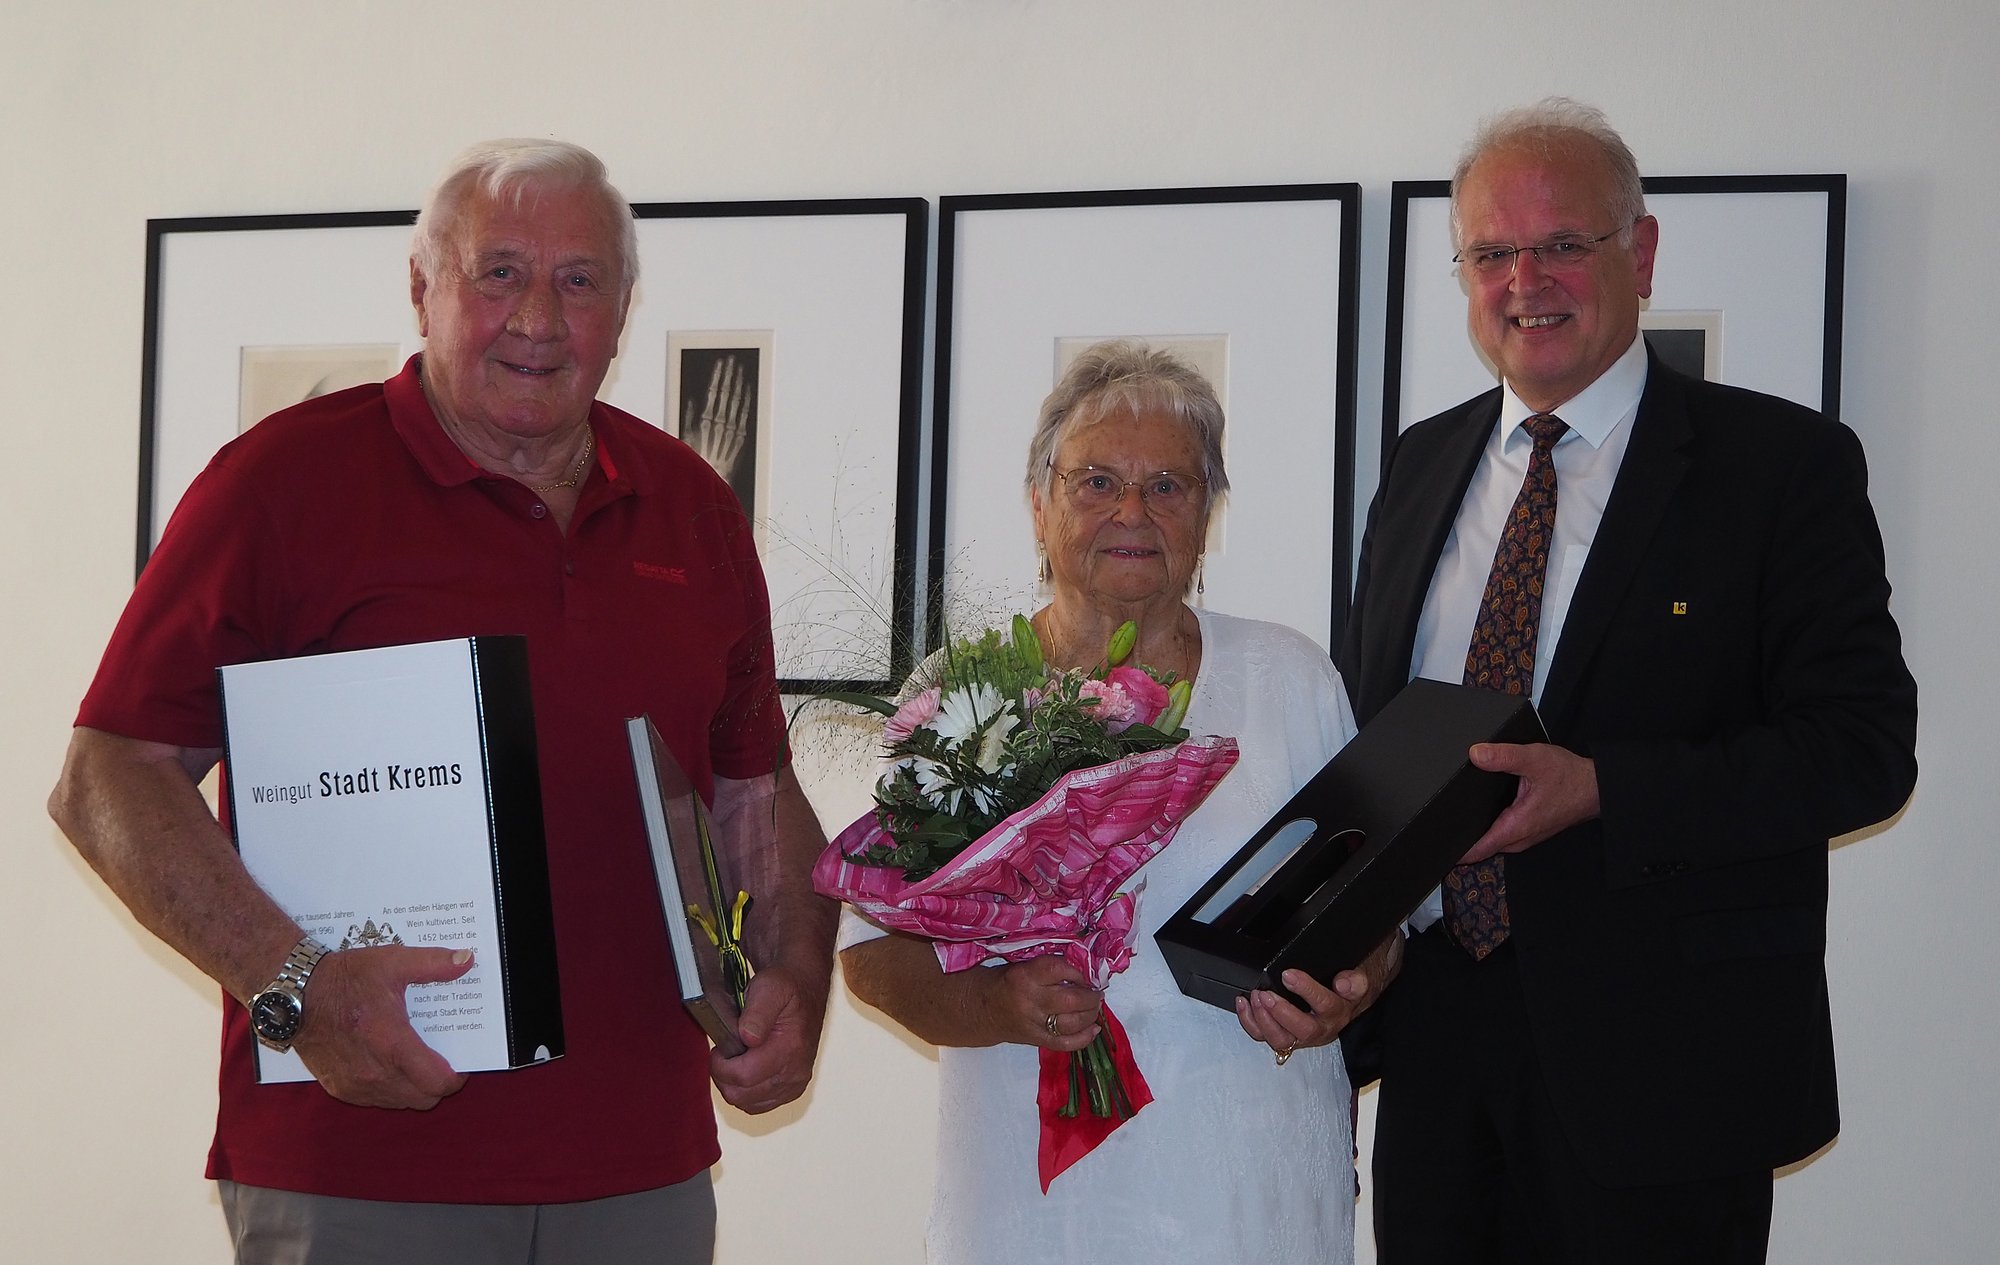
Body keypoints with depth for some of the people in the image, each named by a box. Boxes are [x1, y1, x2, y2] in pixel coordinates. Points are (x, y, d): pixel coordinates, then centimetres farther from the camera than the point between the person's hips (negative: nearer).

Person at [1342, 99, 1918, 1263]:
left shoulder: (1786, 463, -6)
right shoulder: (1420, 464, 11)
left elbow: (1865, 746, -12)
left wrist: (1601, 789, -24)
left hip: (1661, 1065, -4)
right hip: (1431, 1036, 5)